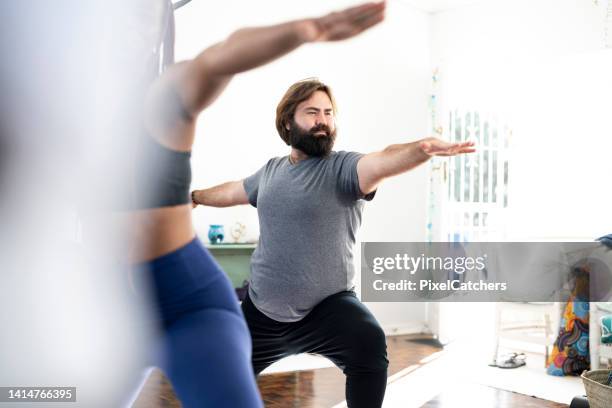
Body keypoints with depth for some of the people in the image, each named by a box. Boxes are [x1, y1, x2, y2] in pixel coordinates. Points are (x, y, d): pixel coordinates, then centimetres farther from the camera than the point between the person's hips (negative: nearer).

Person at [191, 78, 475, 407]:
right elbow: (233, 191, 27)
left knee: (369, 343, -34)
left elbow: (382, 162, -35)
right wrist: (195, 197, 44)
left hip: (327, 306, -5)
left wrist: (422, 149, -56)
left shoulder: (342, 168, -13)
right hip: (261, 309, 5)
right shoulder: (271, 170, 6)